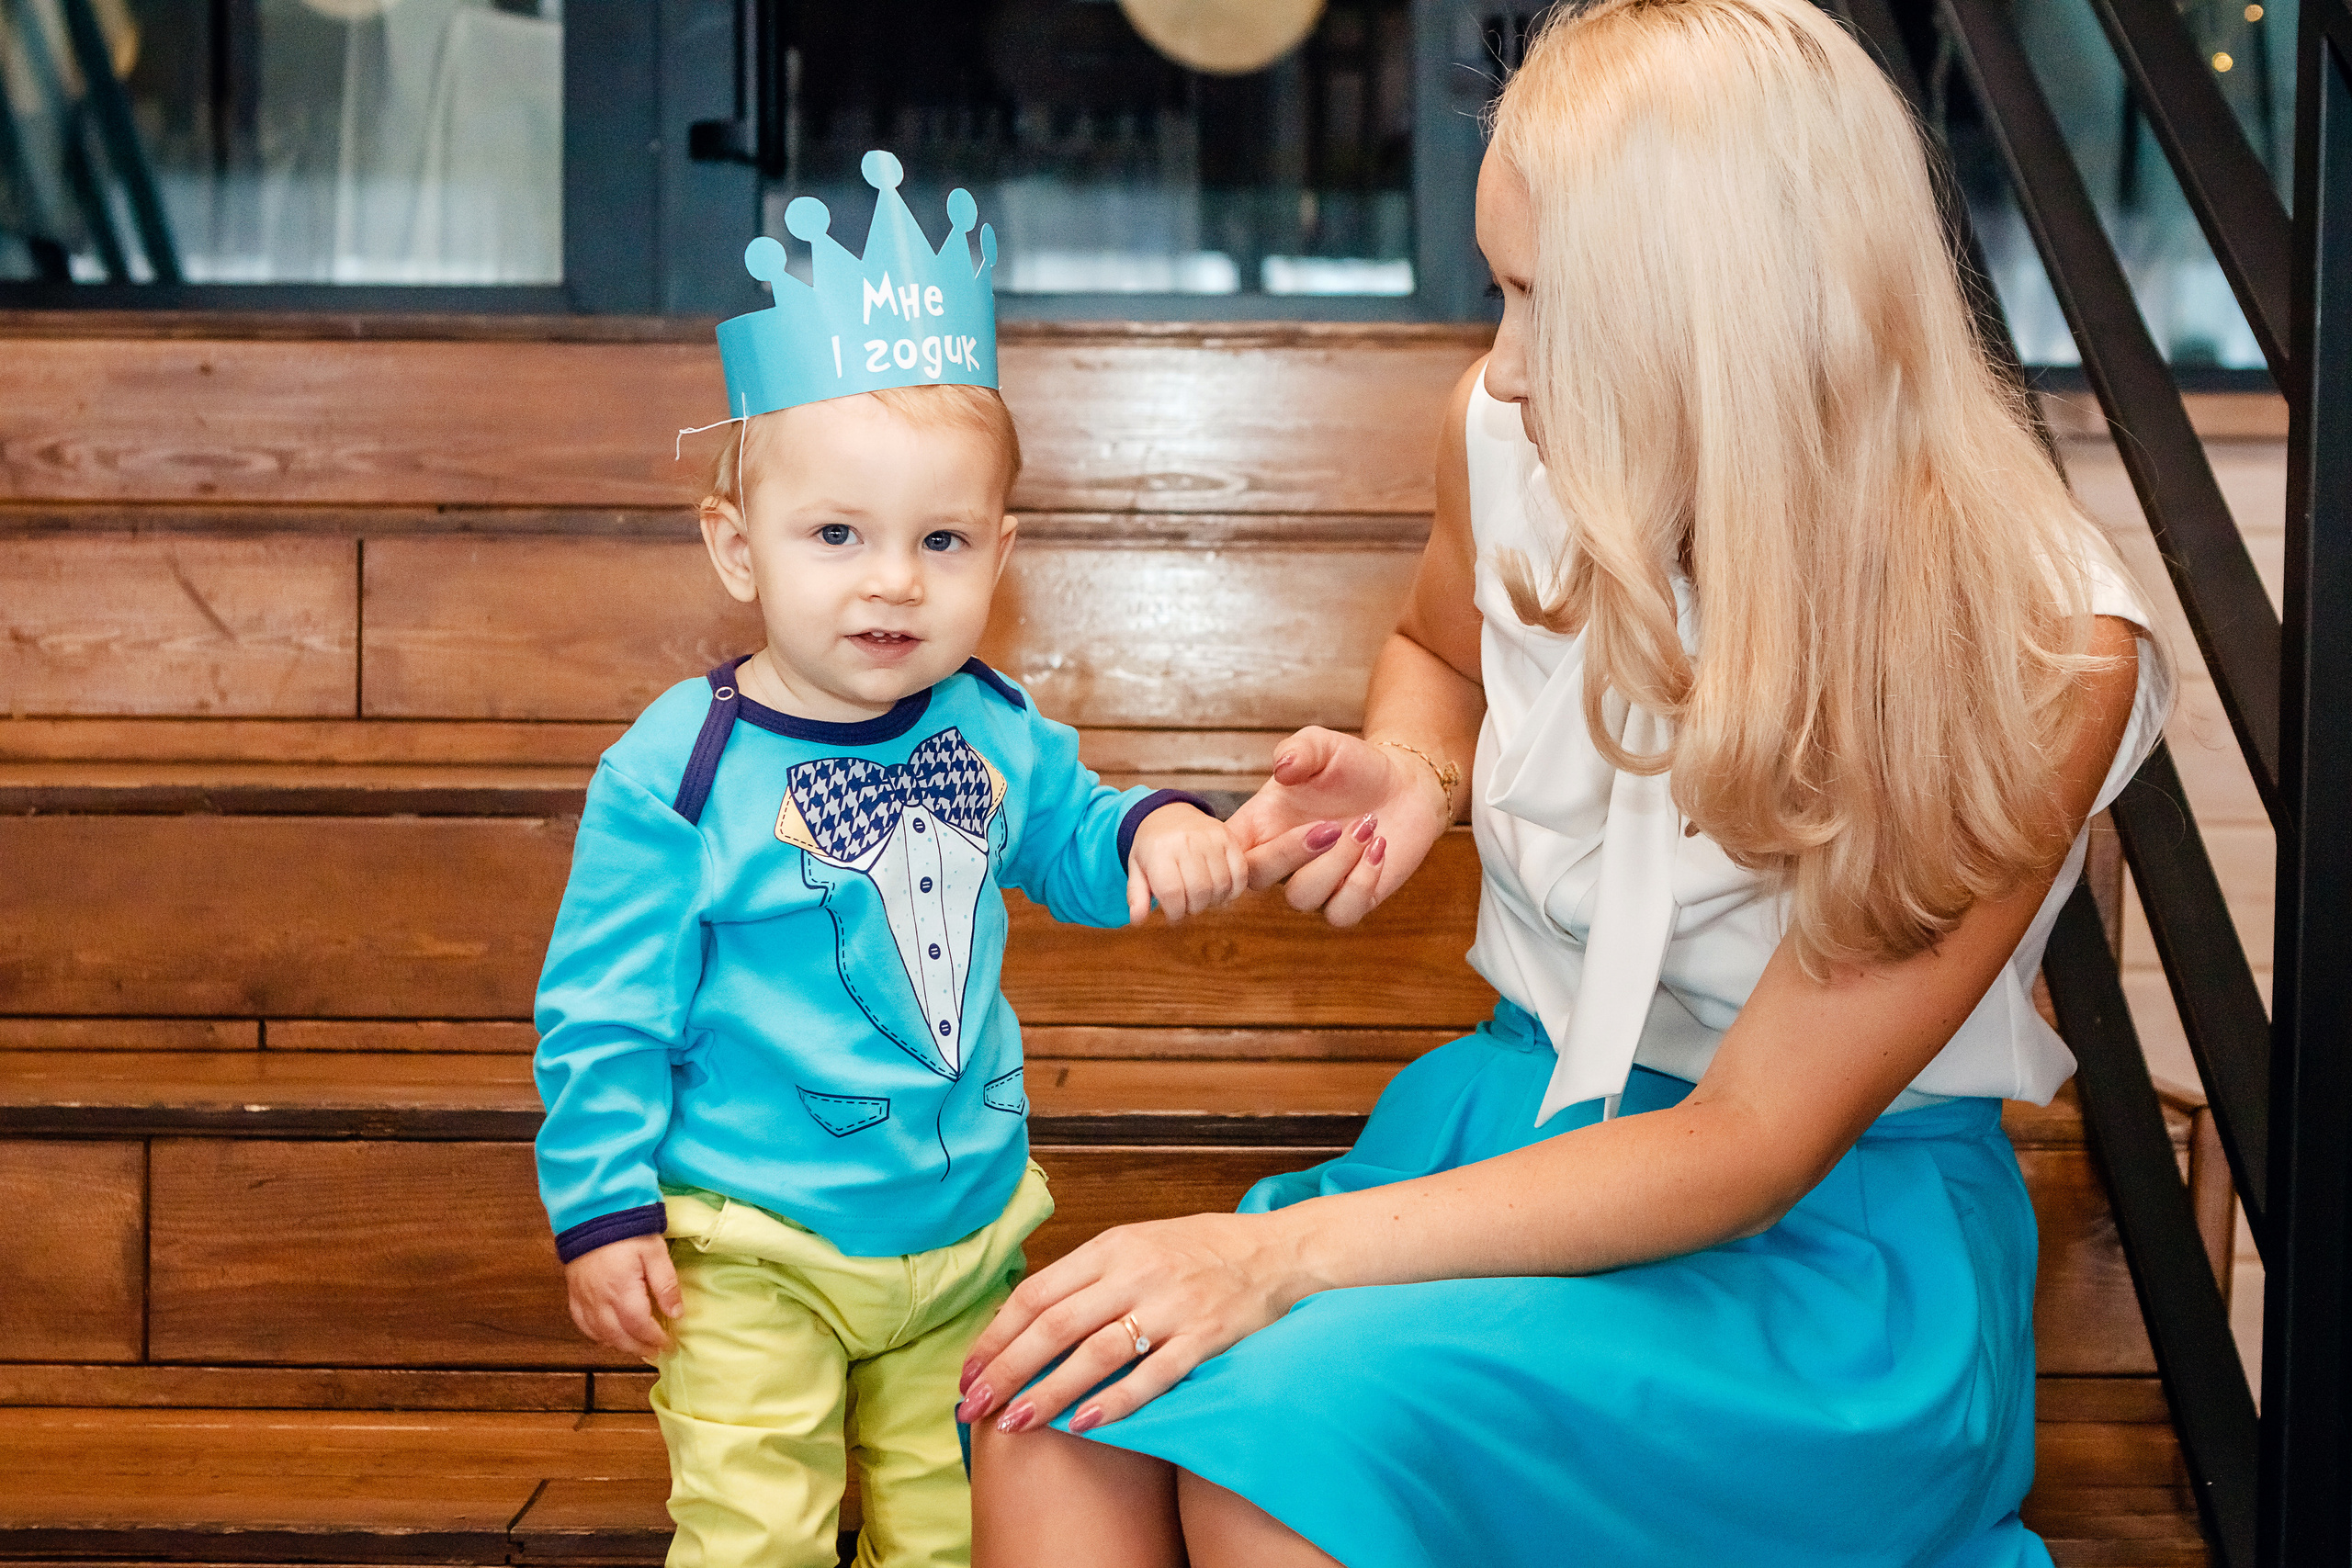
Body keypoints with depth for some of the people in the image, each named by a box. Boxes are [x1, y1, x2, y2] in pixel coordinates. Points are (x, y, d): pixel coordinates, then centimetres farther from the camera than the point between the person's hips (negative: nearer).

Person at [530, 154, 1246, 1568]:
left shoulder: (997, 736, -4)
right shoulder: (677, 777, -18)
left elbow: (1067, 844, 17)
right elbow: (603, 1017, -12)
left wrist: (1155, 833, -5)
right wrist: (605, 1211, -11)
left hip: (967, 1229, 5)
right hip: (752, 1254, -5)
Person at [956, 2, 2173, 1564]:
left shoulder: (2033, 651, -21)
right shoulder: (1519, 434, -7)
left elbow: (1757, 1142, -21)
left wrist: (1286, 1249, -28)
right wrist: (1407, 777, -7)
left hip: (1837, 1233, -4)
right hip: (1528, 1112, 5)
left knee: (1294, 1430, -32)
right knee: (1050, 1421, -25)